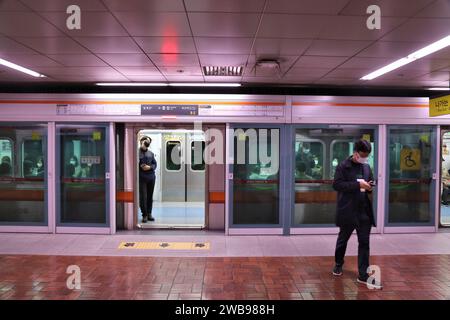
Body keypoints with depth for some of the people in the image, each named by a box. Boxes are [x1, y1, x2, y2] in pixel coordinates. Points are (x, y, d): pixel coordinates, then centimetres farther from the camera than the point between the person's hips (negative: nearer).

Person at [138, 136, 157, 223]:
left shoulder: (151, 153, 14)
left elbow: (155, 164, 11)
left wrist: (150, 167, -8)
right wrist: (140, 166, -18)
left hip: (151, 176, 5)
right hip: (141, 177, -4)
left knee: (150, 196, 10)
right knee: (143, 196, -5)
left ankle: (149, 213, 20)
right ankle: (144, 215, 4)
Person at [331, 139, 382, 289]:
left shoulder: (367, 167, 9)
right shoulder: (343, 166, -8)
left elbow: (371, 183, 20)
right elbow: (336, 184, -17)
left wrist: (371, 186, -4)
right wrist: (358, 184, -23)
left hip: (364, 211, 5)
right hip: (348, 211, -4)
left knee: (364, 243, 4)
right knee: (343, 240, 14)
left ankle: (363, 275, 10)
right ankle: (338, 264, 37)